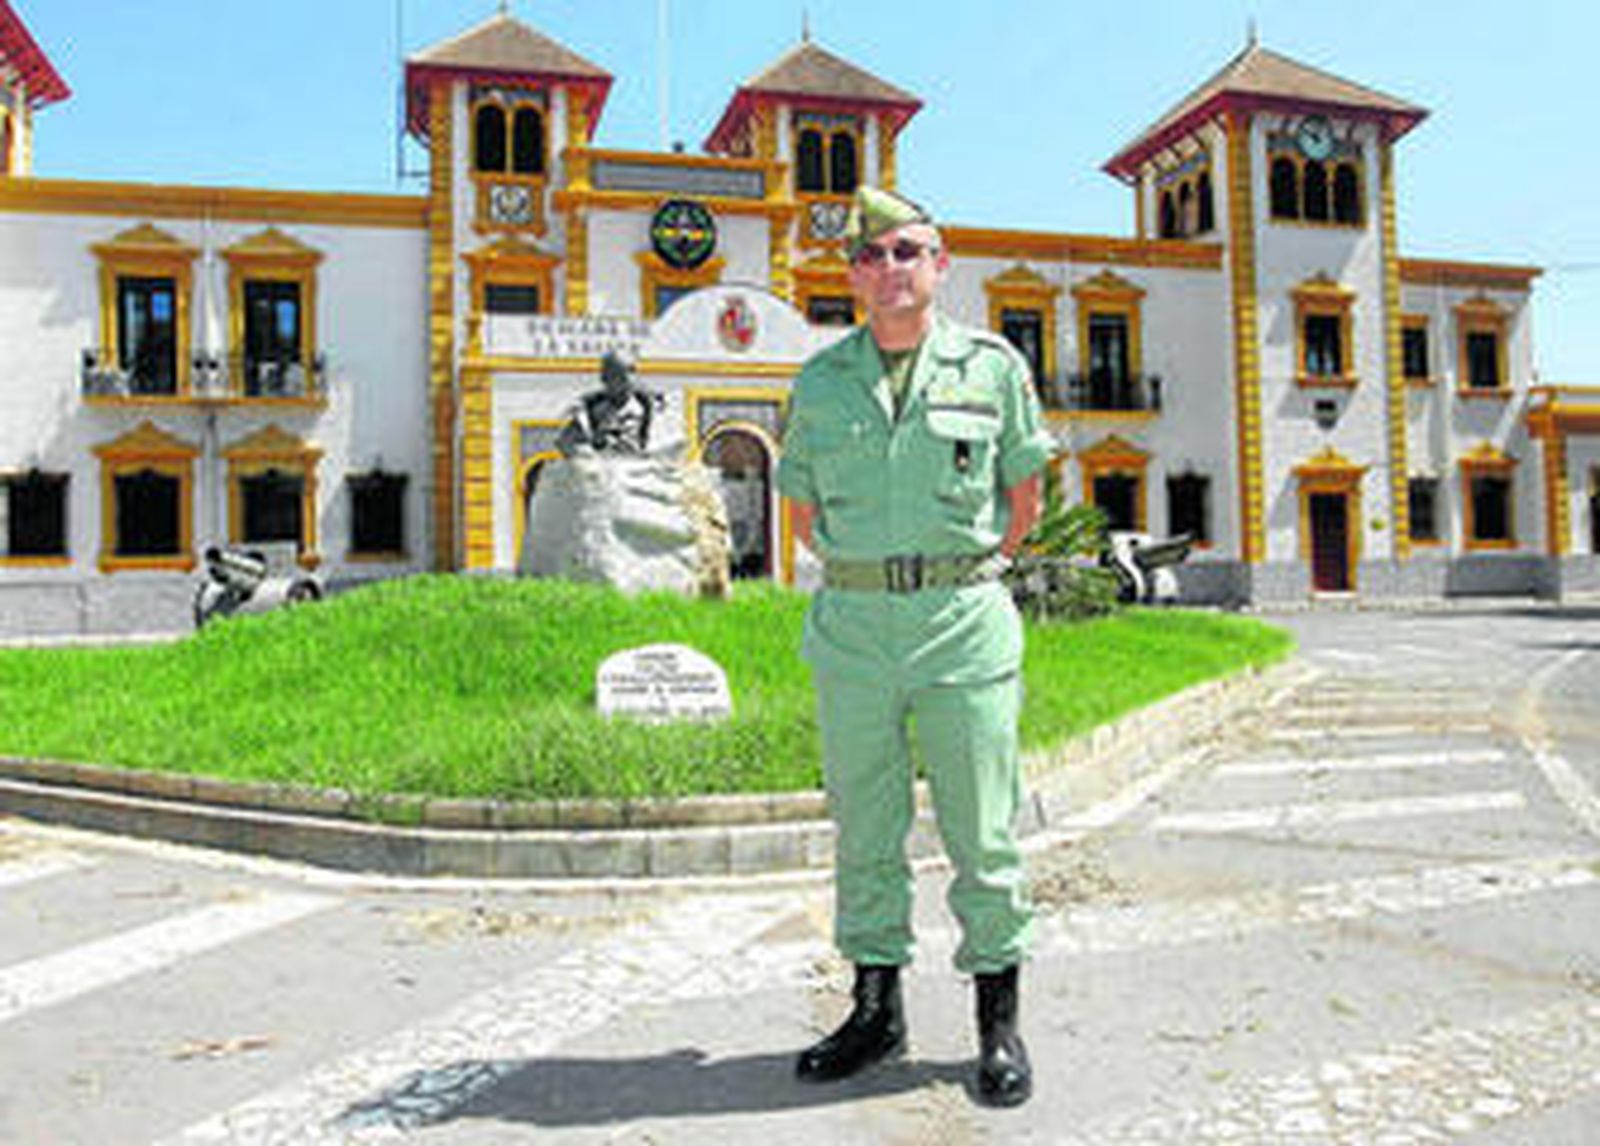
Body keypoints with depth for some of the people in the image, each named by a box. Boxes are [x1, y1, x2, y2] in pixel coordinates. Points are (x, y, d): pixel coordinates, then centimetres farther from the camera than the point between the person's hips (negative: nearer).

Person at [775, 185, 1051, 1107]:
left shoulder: (993, 365, 3)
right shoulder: (822, 380, 8)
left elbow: (1025, 489, 12)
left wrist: (970, 573, 11)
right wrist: (859, 577, 11)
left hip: (963, 622, -2)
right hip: (852, 625, 3)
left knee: (983, 831, 3)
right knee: (864, 829, 10)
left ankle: (1000, 1022, 19)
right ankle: (876, 1009, 26)